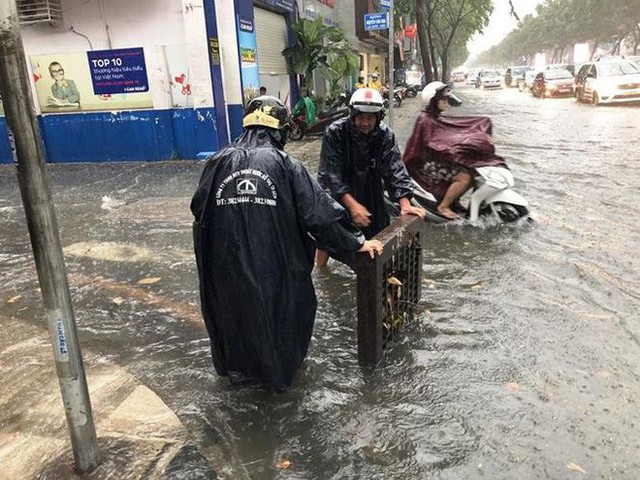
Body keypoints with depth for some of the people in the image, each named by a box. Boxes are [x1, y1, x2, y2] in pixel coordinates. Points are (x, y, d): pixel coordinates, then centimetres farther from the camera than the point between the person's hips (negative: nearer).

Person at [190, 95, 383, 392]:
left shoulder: (219, 161, -1)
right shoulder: (285, 164, -8)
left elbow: (199, 209, 5)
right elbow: (318, 212, -9)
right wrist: (356, 242, 0)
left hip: (225, 264, 3)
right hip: (273, 262, -2)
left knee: (234, 310, 24)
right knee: (276, 310, 20)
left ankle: (237, 367, 43)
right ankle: (278, 369, 39)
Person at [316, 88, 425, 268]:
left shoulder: (385, 135, -13)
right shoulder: (334, 132, -21)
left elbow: (395, 170, -14)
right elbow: (331, 173, -24)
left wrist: (405, 203, -27)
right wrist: (352, 204, -32)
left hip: (370, 194, 3)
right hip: (337, 194, -3)